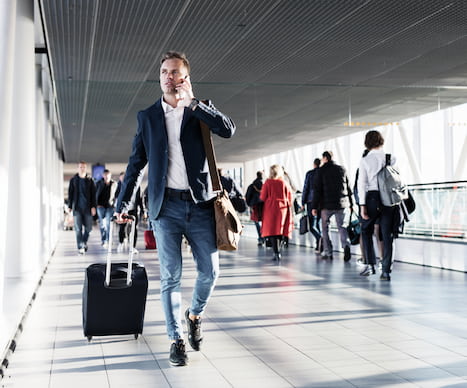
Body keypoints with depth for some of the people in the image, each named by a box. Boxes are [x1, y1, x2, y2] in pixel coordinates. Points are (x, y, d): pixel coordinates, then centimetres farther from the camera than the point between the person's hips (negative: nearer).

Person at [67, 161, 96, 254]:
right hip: (77, 207, -1)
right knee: (78, 228, -5)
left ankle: (84, 242, 28)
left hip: (87, 207, 1)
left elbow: (93, 194, 6)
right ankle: (80, 247, -2)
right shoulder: (73, 180, 7)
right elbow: (70, 193, 8)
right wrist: (69, 207, 3)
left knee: (88, 227, 3)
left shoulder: (90, 180, 7)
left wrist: (93, 206, -3)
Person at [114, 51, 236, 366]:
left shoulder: (201, 110, 7)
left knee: (210, 271, 3)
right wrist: (123, 203, 6)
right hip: (166, 206, 0)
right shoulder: (148, 117, 9)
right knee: (171, 277, 0)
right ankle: (177, 340, 9)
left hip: (200, 204, 0)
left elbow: (229, 130, -13)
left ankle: (195, 316, 30)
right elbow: (136, 163, 11)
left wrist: (192, 103, -15)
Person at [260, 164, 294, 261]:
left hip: (271, 209, -3)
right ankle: (278, 252, 12)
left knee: (272, 231, -3)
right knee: (281, 231, 10)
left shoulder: (268, 182, -4)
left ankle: (276, 253, -13)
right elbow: (290, 199, 7)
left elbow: (262, 197, -2)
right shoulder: (285, 183, 4)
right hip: (283, 209, 3)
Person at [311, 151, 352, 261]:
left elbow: (317, 189, -5)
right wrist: (350, 203, 16)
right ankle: (346, 245, -19)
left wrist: (314, 206, -3)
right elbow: (348, 187, 11)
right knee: (341, 227, 7)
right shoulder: (342, 169, 9)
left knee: (325, 227, 10)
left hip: (326, 204, -3)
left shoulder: (322, 170, -3)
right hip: (341, 203, 3)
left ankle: (328, 252, 8)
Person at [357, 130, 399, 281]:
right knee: (387, 235, 4)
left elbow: (362, 183, -5)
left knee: (366, 230, 16)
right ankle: (386, 270, 3)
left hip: (372, 197, -2)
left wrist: (362, 205, -5)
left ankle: (370, 265, 9)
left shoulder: (365, 160, -2)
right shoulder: (391, 158, 4)